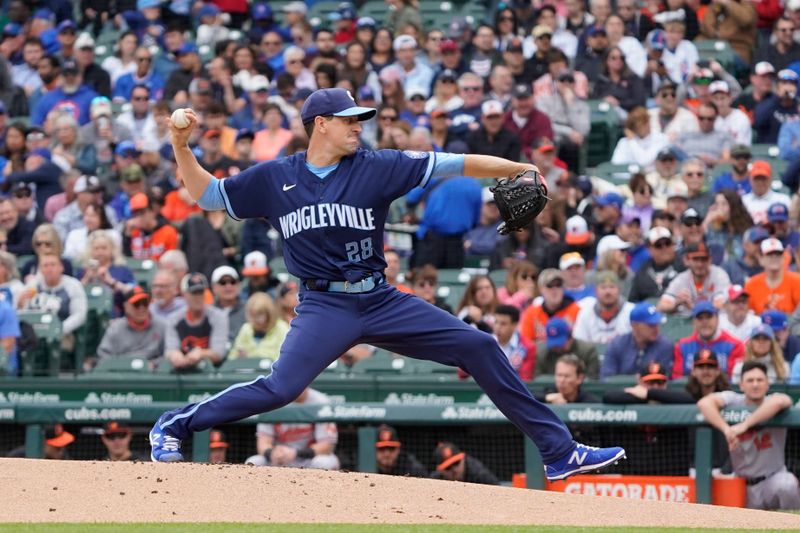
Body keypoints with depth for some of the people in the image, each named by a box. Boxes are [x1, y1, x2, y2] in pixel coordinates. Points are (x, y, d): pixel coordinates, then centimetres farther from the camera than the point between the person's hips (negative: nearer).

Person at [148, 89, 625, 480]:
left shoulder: (376, 168, 0)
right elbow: (206, 195, 10)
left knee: (479, 348, -5)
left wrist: (518, 169, -12)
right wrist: (182, 147, -4)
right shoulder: (275, 178, 2)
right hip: (325, 306, -2)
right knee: (280, 388, -24)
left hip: (381, 302, 2)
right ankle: (173, 427, -4)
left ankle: (559, 451, 1)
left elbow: (451, 165, -5)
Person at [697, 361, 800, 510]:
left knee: (786, 485, -34)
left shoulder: (772, 401, -6)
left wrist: (744, 425, -37)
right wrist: (726, 429, -35)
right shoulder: (733, 400, -2)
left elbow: (779, 402, -33)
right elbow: (704, 403, -21)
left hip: (773, 479, -2)